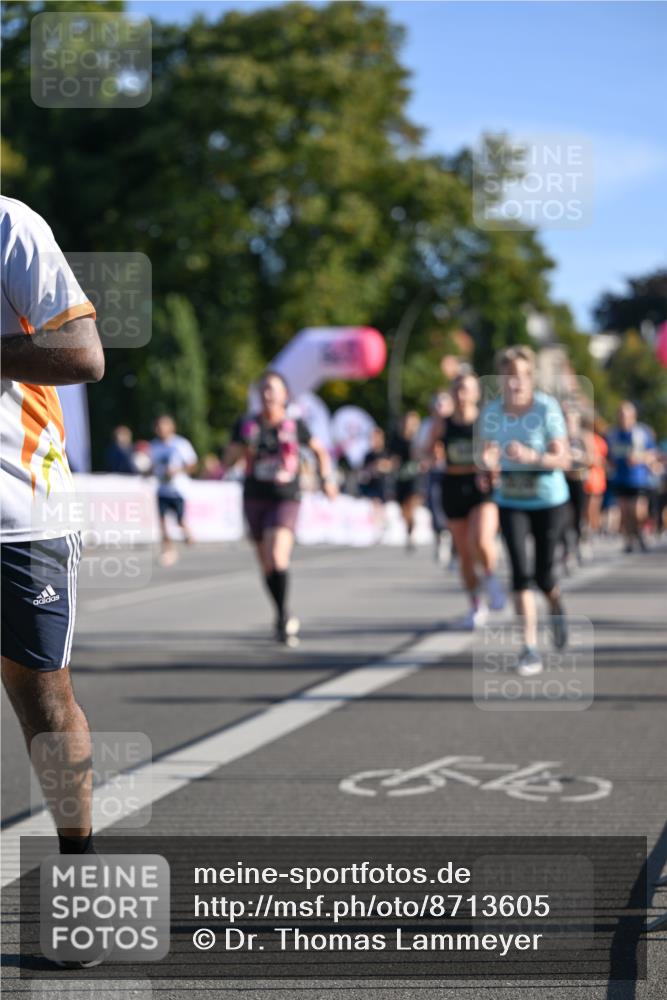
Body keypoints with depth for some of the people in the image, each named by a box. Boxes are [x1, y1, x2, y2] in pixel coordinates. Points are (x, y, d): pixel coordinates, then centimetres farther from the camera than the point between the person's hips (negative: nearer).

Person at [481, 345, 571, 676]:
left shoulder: (547, 408, -15)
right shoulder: (492, 411, -5)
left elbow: (563, 459, -16)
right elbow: (488, 456, 2)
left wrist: (530, 456, -34)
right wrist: (488, 461, -23)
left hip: (549, 501, -2)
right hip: (511, 502, 2)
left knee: (543, 574, 3)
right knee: (521, 572, -11)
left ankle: (556, 607, 40)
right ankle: (530, 648, -6)